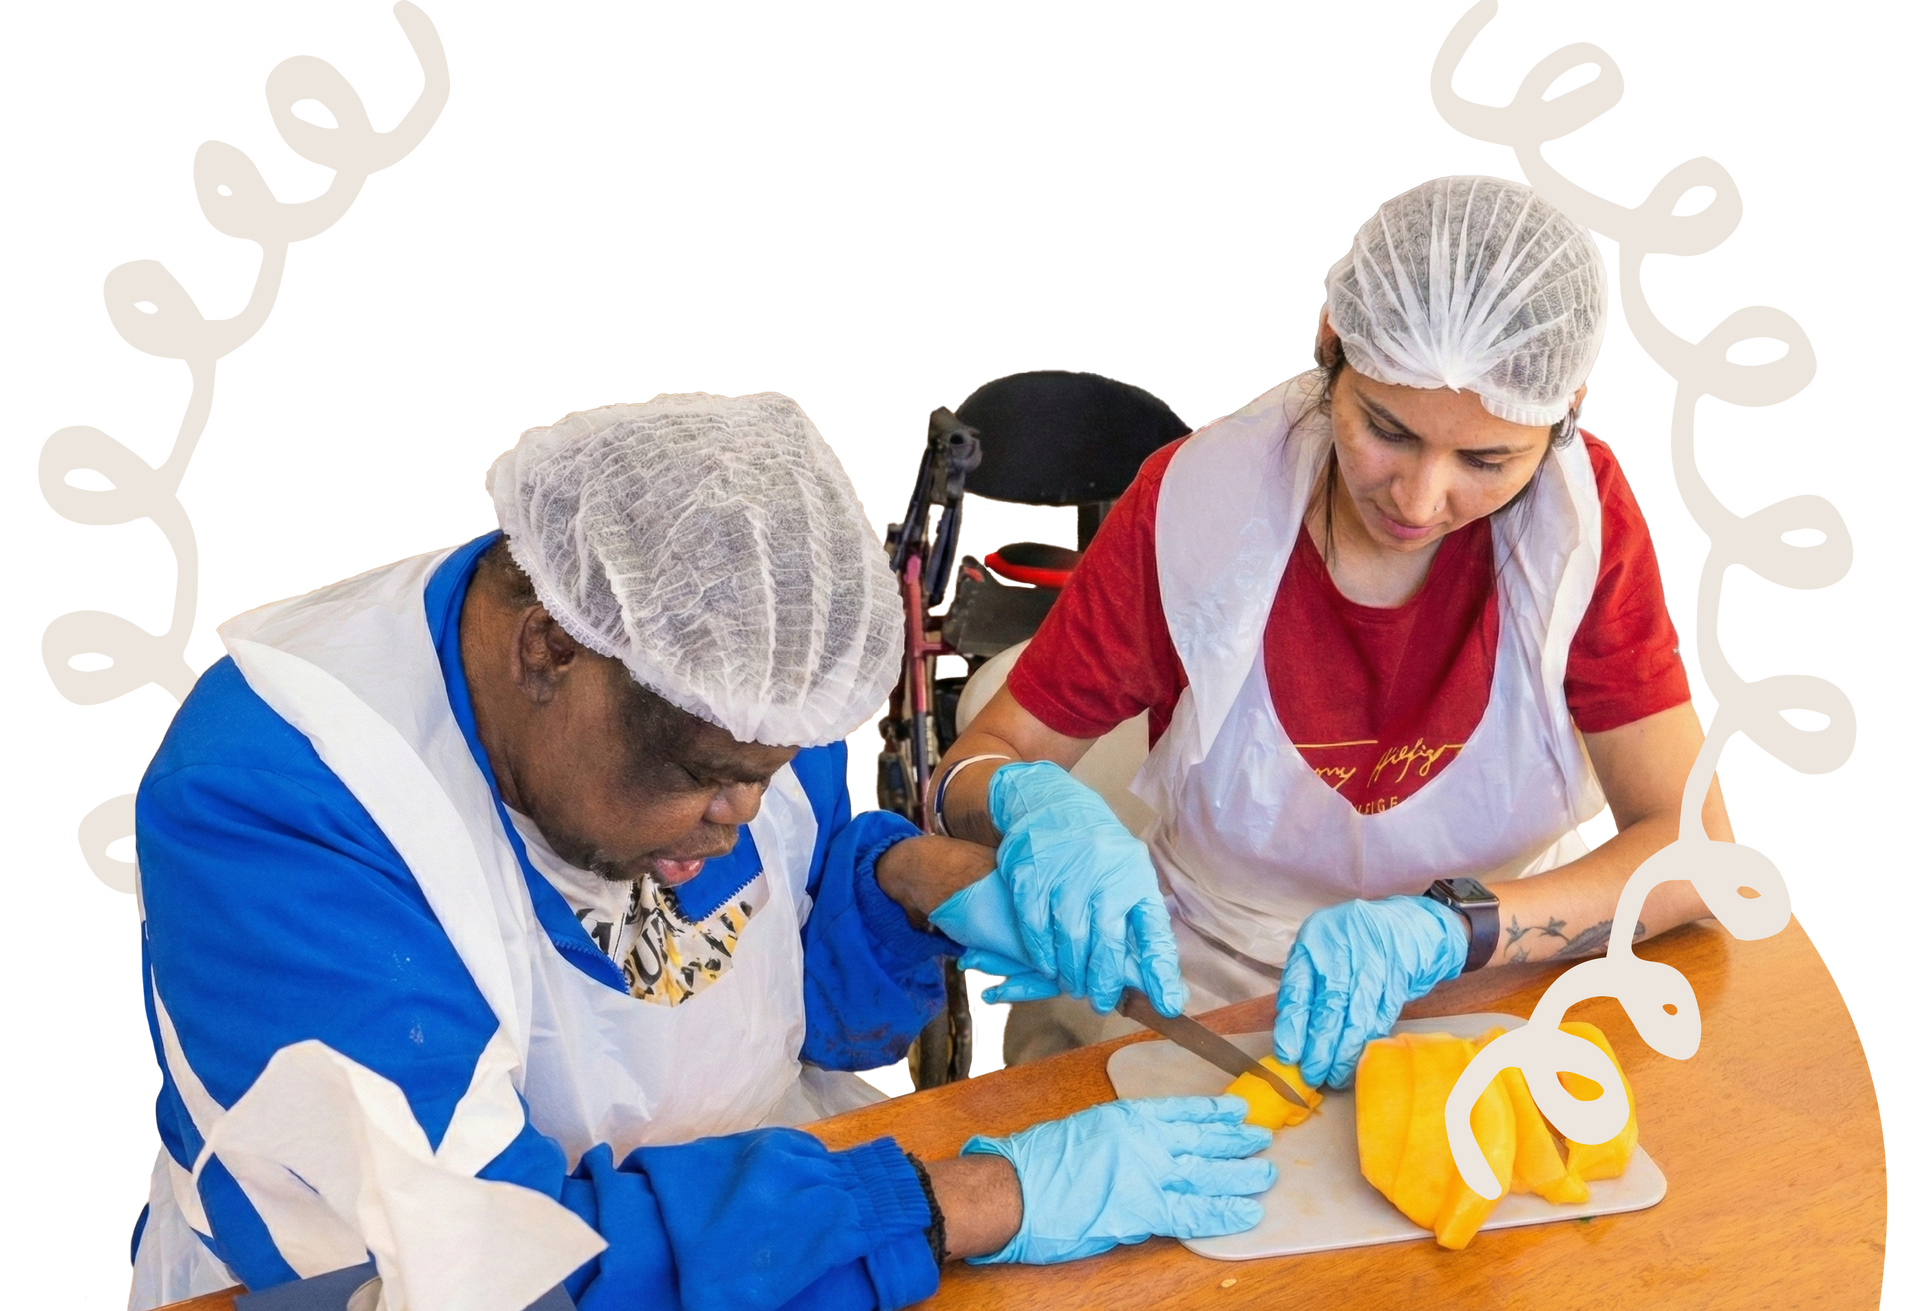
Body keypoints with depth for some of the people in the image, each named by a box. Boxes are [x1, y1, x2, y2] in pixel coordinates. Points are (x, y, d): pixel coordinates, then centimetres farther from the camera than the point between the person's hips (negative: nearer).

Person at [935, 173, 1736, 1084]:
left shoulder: (1583, 509, -13)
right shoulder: (1193, 503, -14)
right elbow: (967, 767, -7)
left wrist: (1441, 931, -32)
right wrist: (1032, 804, -33)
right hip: (1208, 986, 0)